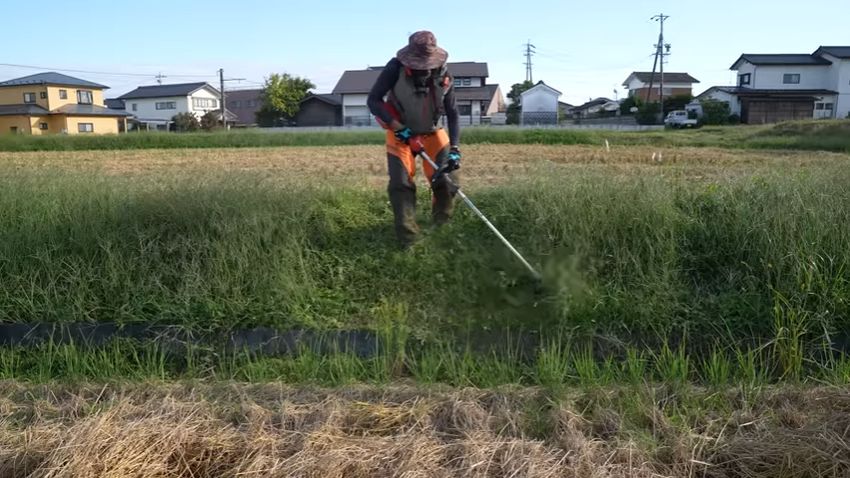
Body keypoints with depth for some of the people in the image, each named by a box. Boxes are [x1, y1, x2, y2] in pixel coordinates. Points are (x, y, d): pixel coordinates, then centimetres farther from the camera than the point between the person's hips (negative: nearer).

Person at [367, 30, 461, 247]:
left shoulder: (444, 78, -18)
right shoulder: (396, 68, -26)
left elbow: (453, 114, -12)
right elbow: (373, 100, -22)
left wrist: (454, 149, -22)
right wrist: (398, 127, -29)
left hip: (431, 131, 2)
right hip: (400, 132, -2)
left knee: (447, 179, -7)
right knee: (400, 183, -13)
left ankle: (441, 226, 20)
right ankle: (408, 238, -4)